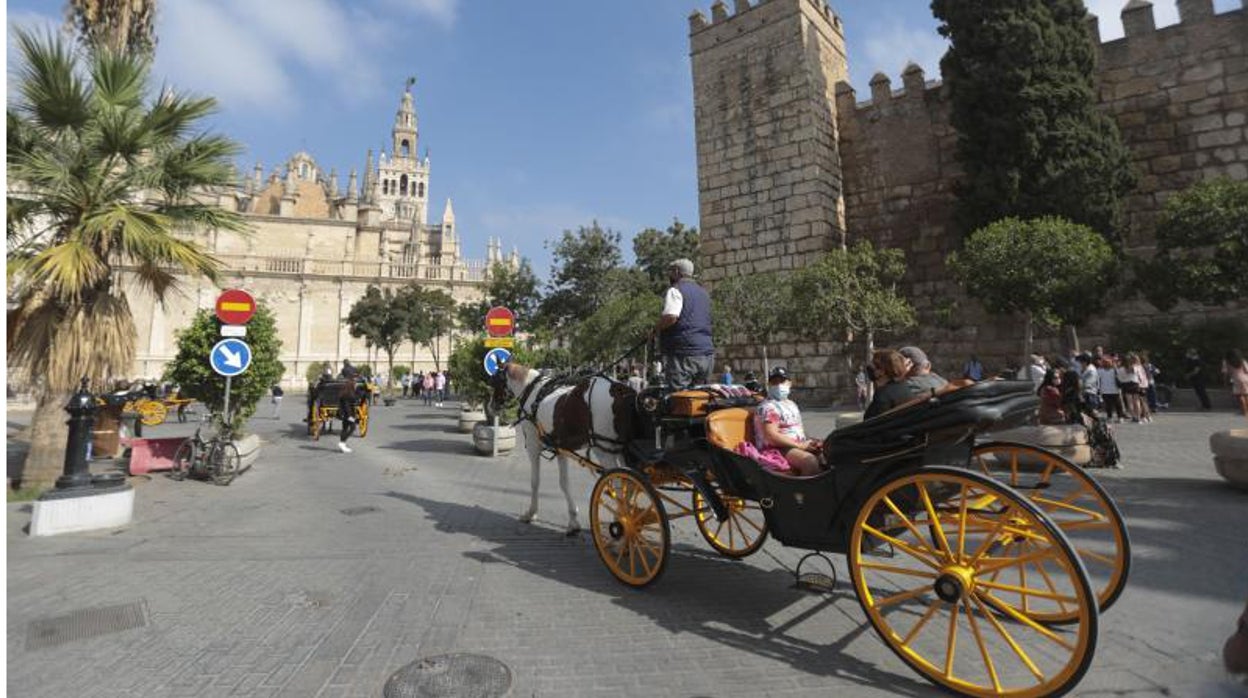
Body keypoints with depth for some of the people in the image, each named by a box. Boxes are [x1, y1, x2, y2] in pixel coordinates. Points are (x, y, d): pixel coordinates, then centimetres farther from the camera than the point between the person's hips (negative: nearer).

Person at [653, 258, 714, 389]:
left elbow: (671, 317, -21)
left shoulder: (675, 290, -5)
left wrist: (656, 328, -4)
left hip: (685, 354, -8)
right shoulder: (703, 292, 22)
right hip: (707, 354, 8)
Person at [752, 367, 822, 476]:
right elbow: (772, 437, -19)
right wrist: (800, 445, -18)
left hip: (799, 446, 10)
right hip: (777, 450, -10)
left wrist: (809, 442, 1)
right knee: (810, 460, -32)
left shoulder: (791, 404, 21)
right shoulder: (767, 407, -9)